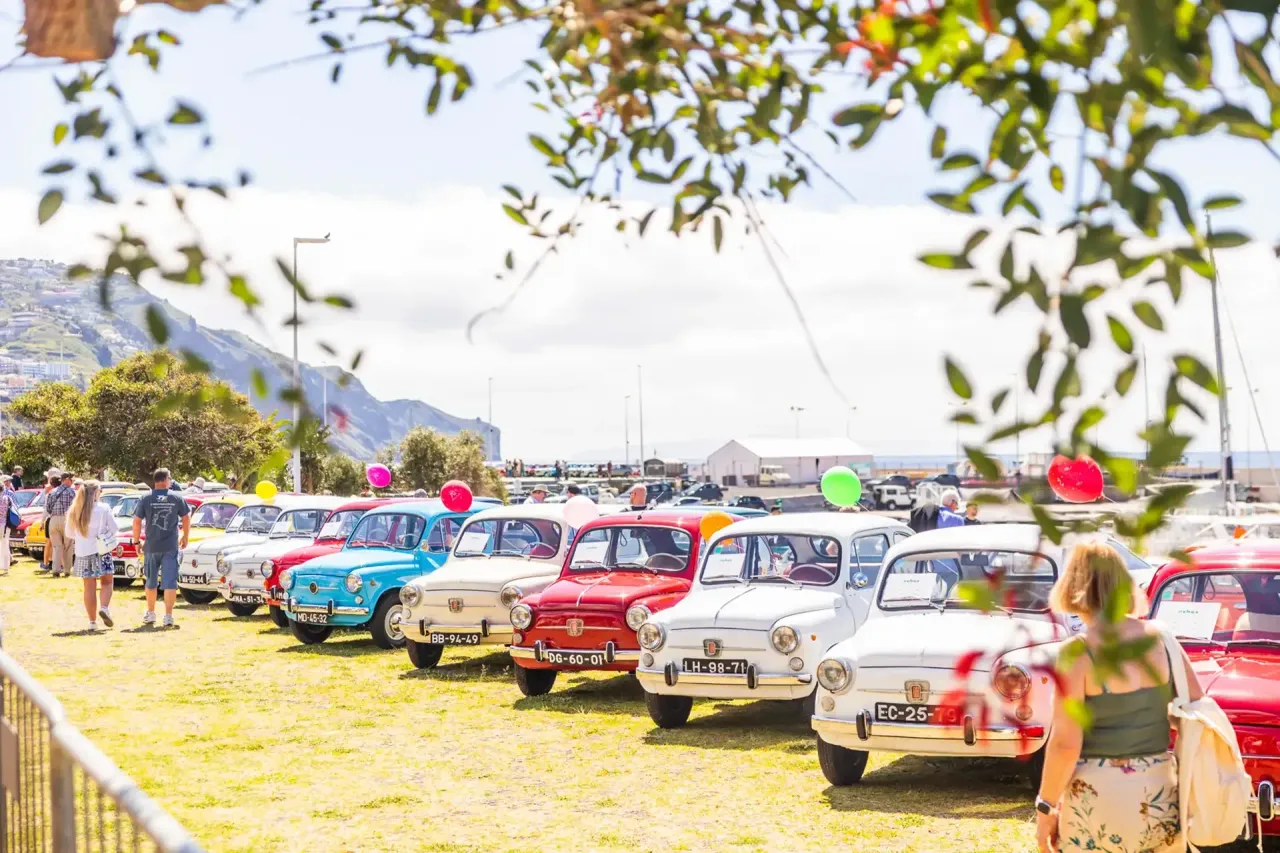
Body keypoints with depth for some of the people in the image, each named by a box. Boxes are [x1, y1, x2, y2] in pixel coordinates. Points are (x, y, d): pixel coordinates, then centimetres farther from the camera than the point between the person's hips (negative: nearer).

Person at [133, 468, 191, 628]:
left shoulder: (146, 499, -2)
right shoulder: (176, 498, -1)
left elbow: (137, 522, -4)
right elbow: (186, 519, 5)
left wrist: (136, 541, 7)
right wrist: (185, 537, 19)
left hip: (151, 547, 1)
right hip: (171, 547, -1)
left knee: (151, 582, 16)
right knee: (170, 582, 0)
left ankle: (150, 614, 26)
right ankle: (168, 616, -6)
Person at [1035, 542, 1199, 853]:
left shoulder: (1078, 652, -14)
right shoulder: (1159, 637, 1)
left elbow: (1065, 744, -15)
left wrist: (1045, 807, -5)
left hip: (1099, 797, -5)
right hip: (1160, 793, 5)